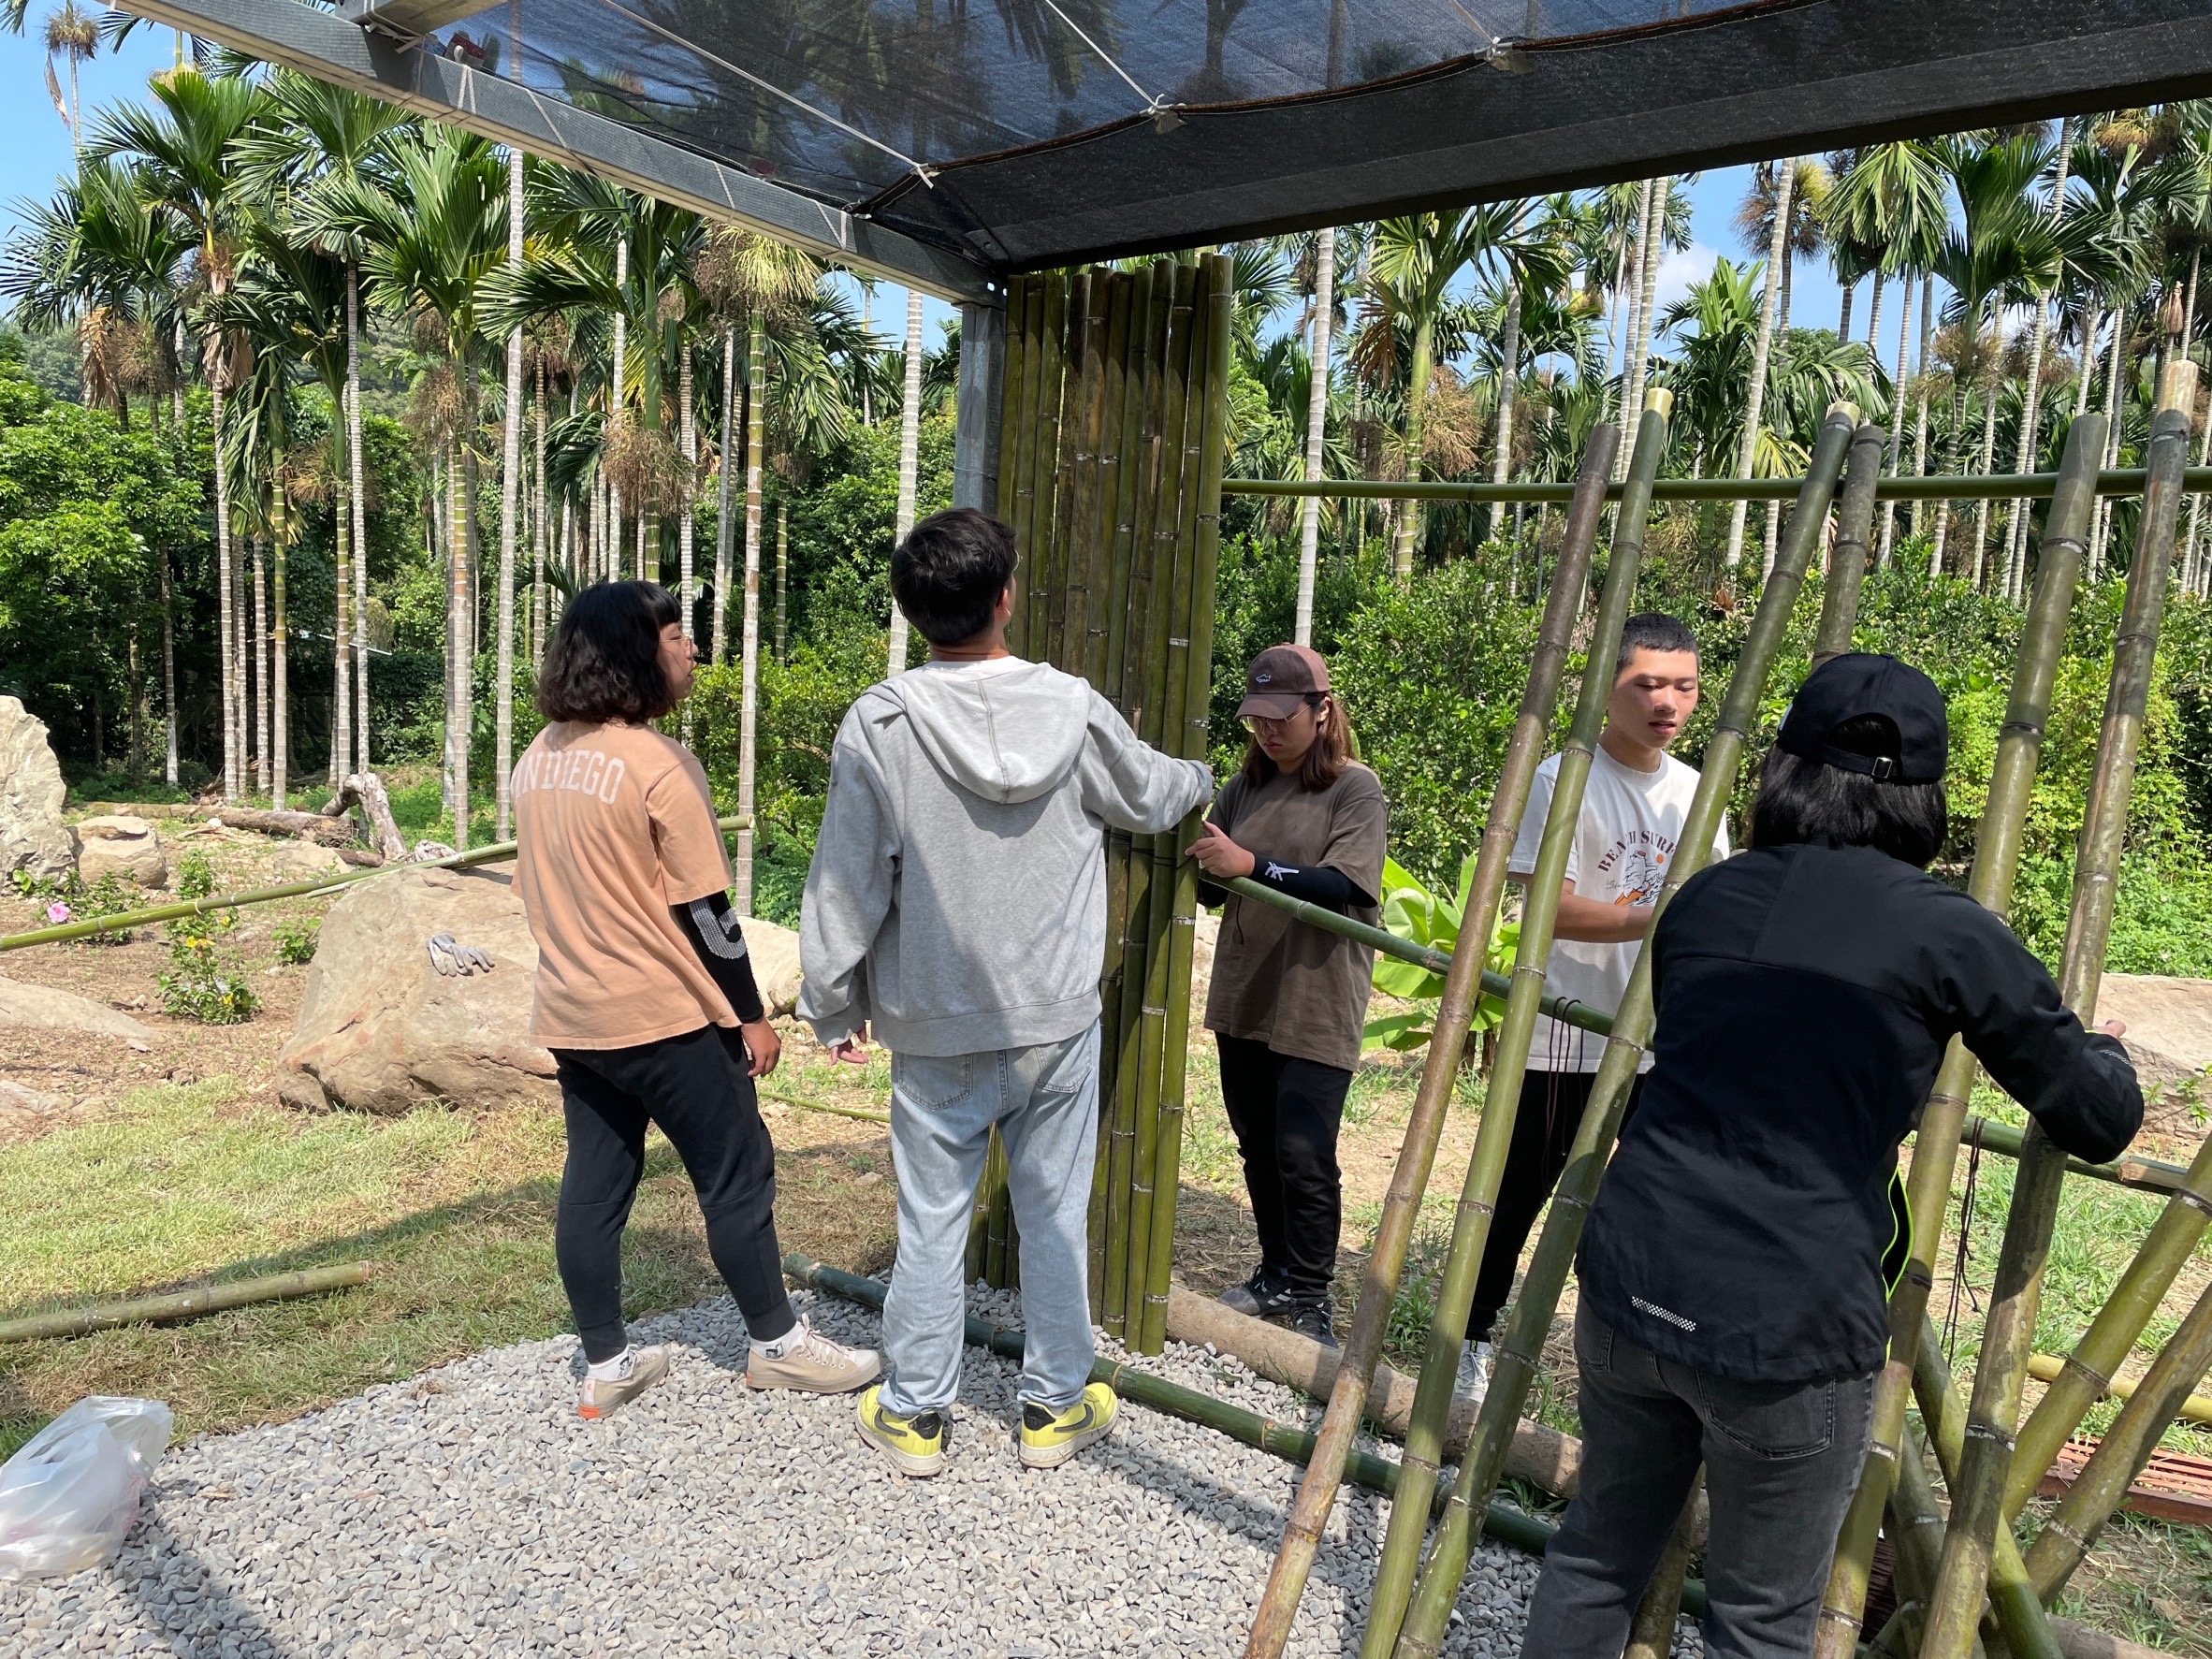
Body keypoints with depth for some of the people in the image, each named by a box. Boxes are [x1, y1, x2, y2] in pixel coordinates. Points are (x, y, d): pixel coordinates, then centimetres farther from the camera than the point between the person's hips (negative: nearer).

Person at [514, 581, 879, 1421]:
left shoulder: (537, 760, 5)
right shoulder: (657, 764, -18)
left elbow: (539, 889, 12)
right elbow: (703, 909, -16)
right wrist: (753, 1013, -7)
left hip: (571, 1013, 8)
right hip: (664, 1015, -7)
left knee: (592, 1185, 14)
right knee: (737, 1177, 7)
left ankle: (605, 1364, 25)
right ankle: (776, 1342, 20)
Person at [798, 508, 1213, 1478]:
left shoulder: (879, 725, -13)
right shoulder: (1075, 712, -7)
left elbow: (847, 882, -8)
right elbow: (1152, 796, 12)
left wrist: (832, 1007, 5)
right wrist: (1201, 777, 36)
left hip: (933, 1028, -1)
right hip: (1057, 1019, 1)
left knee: (930, 1222, 11)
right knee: (1055, 1216, 14)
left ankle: (912, 1415, 26)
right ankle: (1057, 1406, 29)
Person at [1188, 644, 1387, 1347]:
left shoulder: (1355, 789, -8)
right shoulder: (1246, 784, 7)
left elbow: (1342, 886, -20)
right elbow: (1213, 886, 9)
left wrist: (1250, 864, -31)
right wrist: (1199, 859, -14)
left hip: (1315, 1010, -6)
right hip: (1243, 999, 6)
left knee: (1304, 1157, -3)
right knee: (1258, 1149, 15)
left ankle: (1309, 1301, 13)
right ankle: (1276, 1275, 32)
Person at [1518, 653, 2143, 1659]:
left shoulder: (1704, 898, 7)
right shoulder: (1946, 935, -5)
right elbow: (2100, 1121, 6)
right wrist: (2104, 1051, 29)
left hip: (1627, 1286, 4)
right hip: (1787, 1333, -4)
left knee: (1596, 1558, 24)